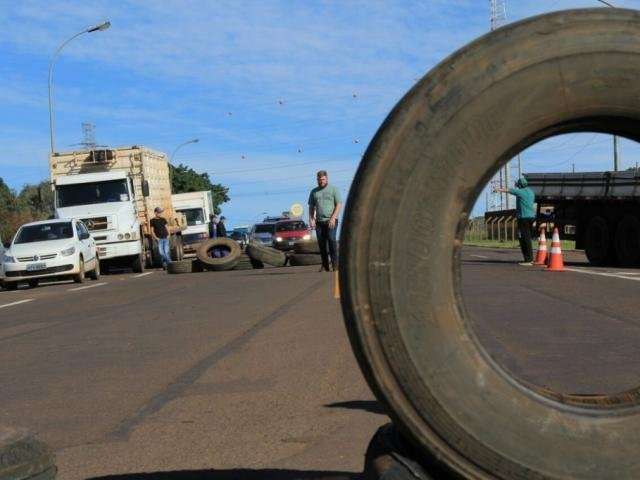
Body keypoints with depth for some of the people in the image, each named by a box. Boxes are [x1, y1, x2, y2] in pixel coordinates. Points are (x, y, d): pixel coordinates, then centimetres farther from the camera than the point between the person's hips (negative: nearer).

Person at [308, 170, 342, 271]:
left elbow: (339, 205, -2)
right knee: (321, 243, 1)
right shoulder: (314, 192, 16)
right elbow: (311, 207, 18)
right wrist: (311, 219, 3)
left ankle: (335, 263, -13)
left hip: (331, 220, -4)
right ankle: (325, 265, 6)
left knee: (331, 240, -14)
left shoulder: (333, 189, 5)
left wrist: (333, 218, -13)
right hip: (319, 221, 4)